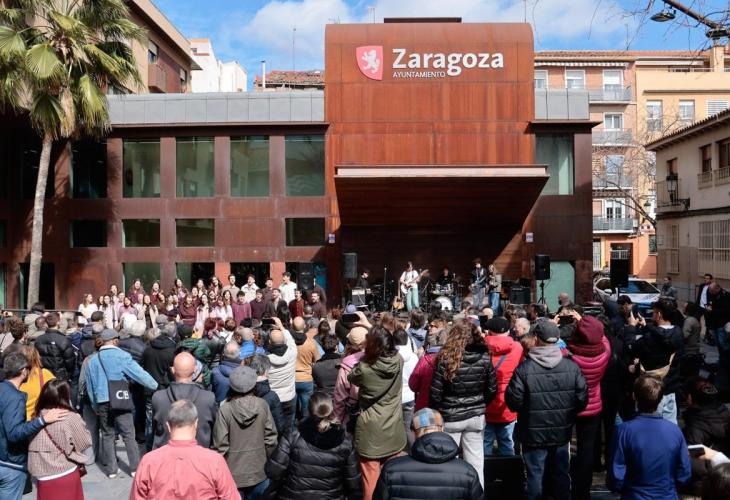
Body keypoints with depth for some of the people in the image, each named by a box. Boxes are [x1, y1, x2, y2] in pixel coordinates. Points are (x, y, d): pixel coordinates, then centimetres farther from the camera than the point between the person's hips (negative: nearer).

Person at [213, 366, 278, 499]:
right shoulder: (262, 405, -11)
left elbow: (220, 445, -14)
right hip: (259, 473, 2)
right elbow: (271, 439, -5)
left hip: (233, 474, -2)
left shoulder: (225, 410, -18)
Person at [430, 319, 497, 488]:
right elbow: (492, 389, 1)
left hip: (450, 418, -2)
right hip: (476, 417, 3)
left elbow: (435, 393, -11)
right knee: (476, 464, 13)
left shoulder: (446, 358, -15)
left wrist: (436, 414, 6)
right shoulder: (485, 357, -6)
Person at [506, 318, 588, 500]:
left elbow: (513, 401, -16)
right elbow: (582, 399, -4)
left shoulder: (525, 368, -19)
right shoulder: (572, 367, -9)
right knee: (561, 476, 19)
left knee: (536, 477, 10)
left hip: (534, 434, -3)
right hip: (562, 433, 3)